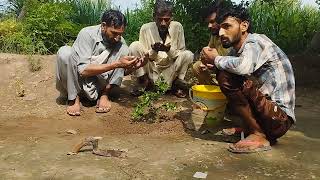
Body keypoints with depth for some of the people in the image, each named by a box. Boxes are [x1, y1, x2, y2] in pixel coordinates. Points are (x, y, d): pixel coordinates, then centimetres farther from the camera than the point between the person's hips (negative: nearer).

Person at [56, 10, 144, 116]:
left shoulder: (120, 41, -9)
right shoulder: (87, 34, -22)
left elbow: (121, 71, 0)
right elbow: (83, 70, -31)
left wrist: (133, 67, -23)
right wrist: (117, 64, -37)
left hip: (98, 82, 3)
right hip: (76, 79, -3)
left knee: (123, 49, -15)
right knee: (65, 52, -32)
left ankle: (104, 95, -14)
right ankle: (74, 98, -16)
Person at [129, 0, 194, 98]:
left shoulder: (177, 27, -9)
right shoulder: (146, 28, -10)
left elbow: (180, 55, -5)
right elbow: (145, 56, -6)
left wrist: (169, 50, -27)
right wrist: (153, 50, -28)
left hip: (170, 71, 0)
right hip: (151, 71, 0)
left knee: (188, 55, -24)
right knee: (134, 46, -20)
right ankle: (144, 82, -5)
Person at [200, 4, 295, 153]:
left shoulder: (255, 41, -16)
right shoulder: (237, 50, 9)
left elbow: (243, 67, -36)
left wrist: (216, 59, -18)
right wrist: (212, 65, -8)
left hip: (279, 117, -9)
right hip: (264, 111, 9)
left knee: (226, 78, -22)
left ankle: (258, 136, -13)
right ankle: (248, 126, 10)